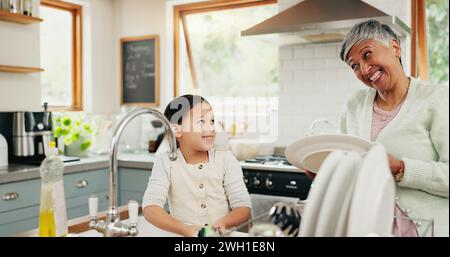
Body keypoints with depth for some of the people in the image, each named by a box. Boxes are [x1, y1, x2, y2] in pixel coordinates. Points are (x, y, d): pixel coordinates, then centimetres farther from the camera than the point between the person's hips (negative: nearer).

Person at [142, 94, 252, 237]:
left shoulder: (226, 159, 0)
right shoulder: (165, 162, -2)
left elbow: (243, 207, -2)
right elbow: (150, 208, -11)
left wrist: (222, 223, -23)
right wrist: (186, 229, -26)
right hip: (183, 235, 0)